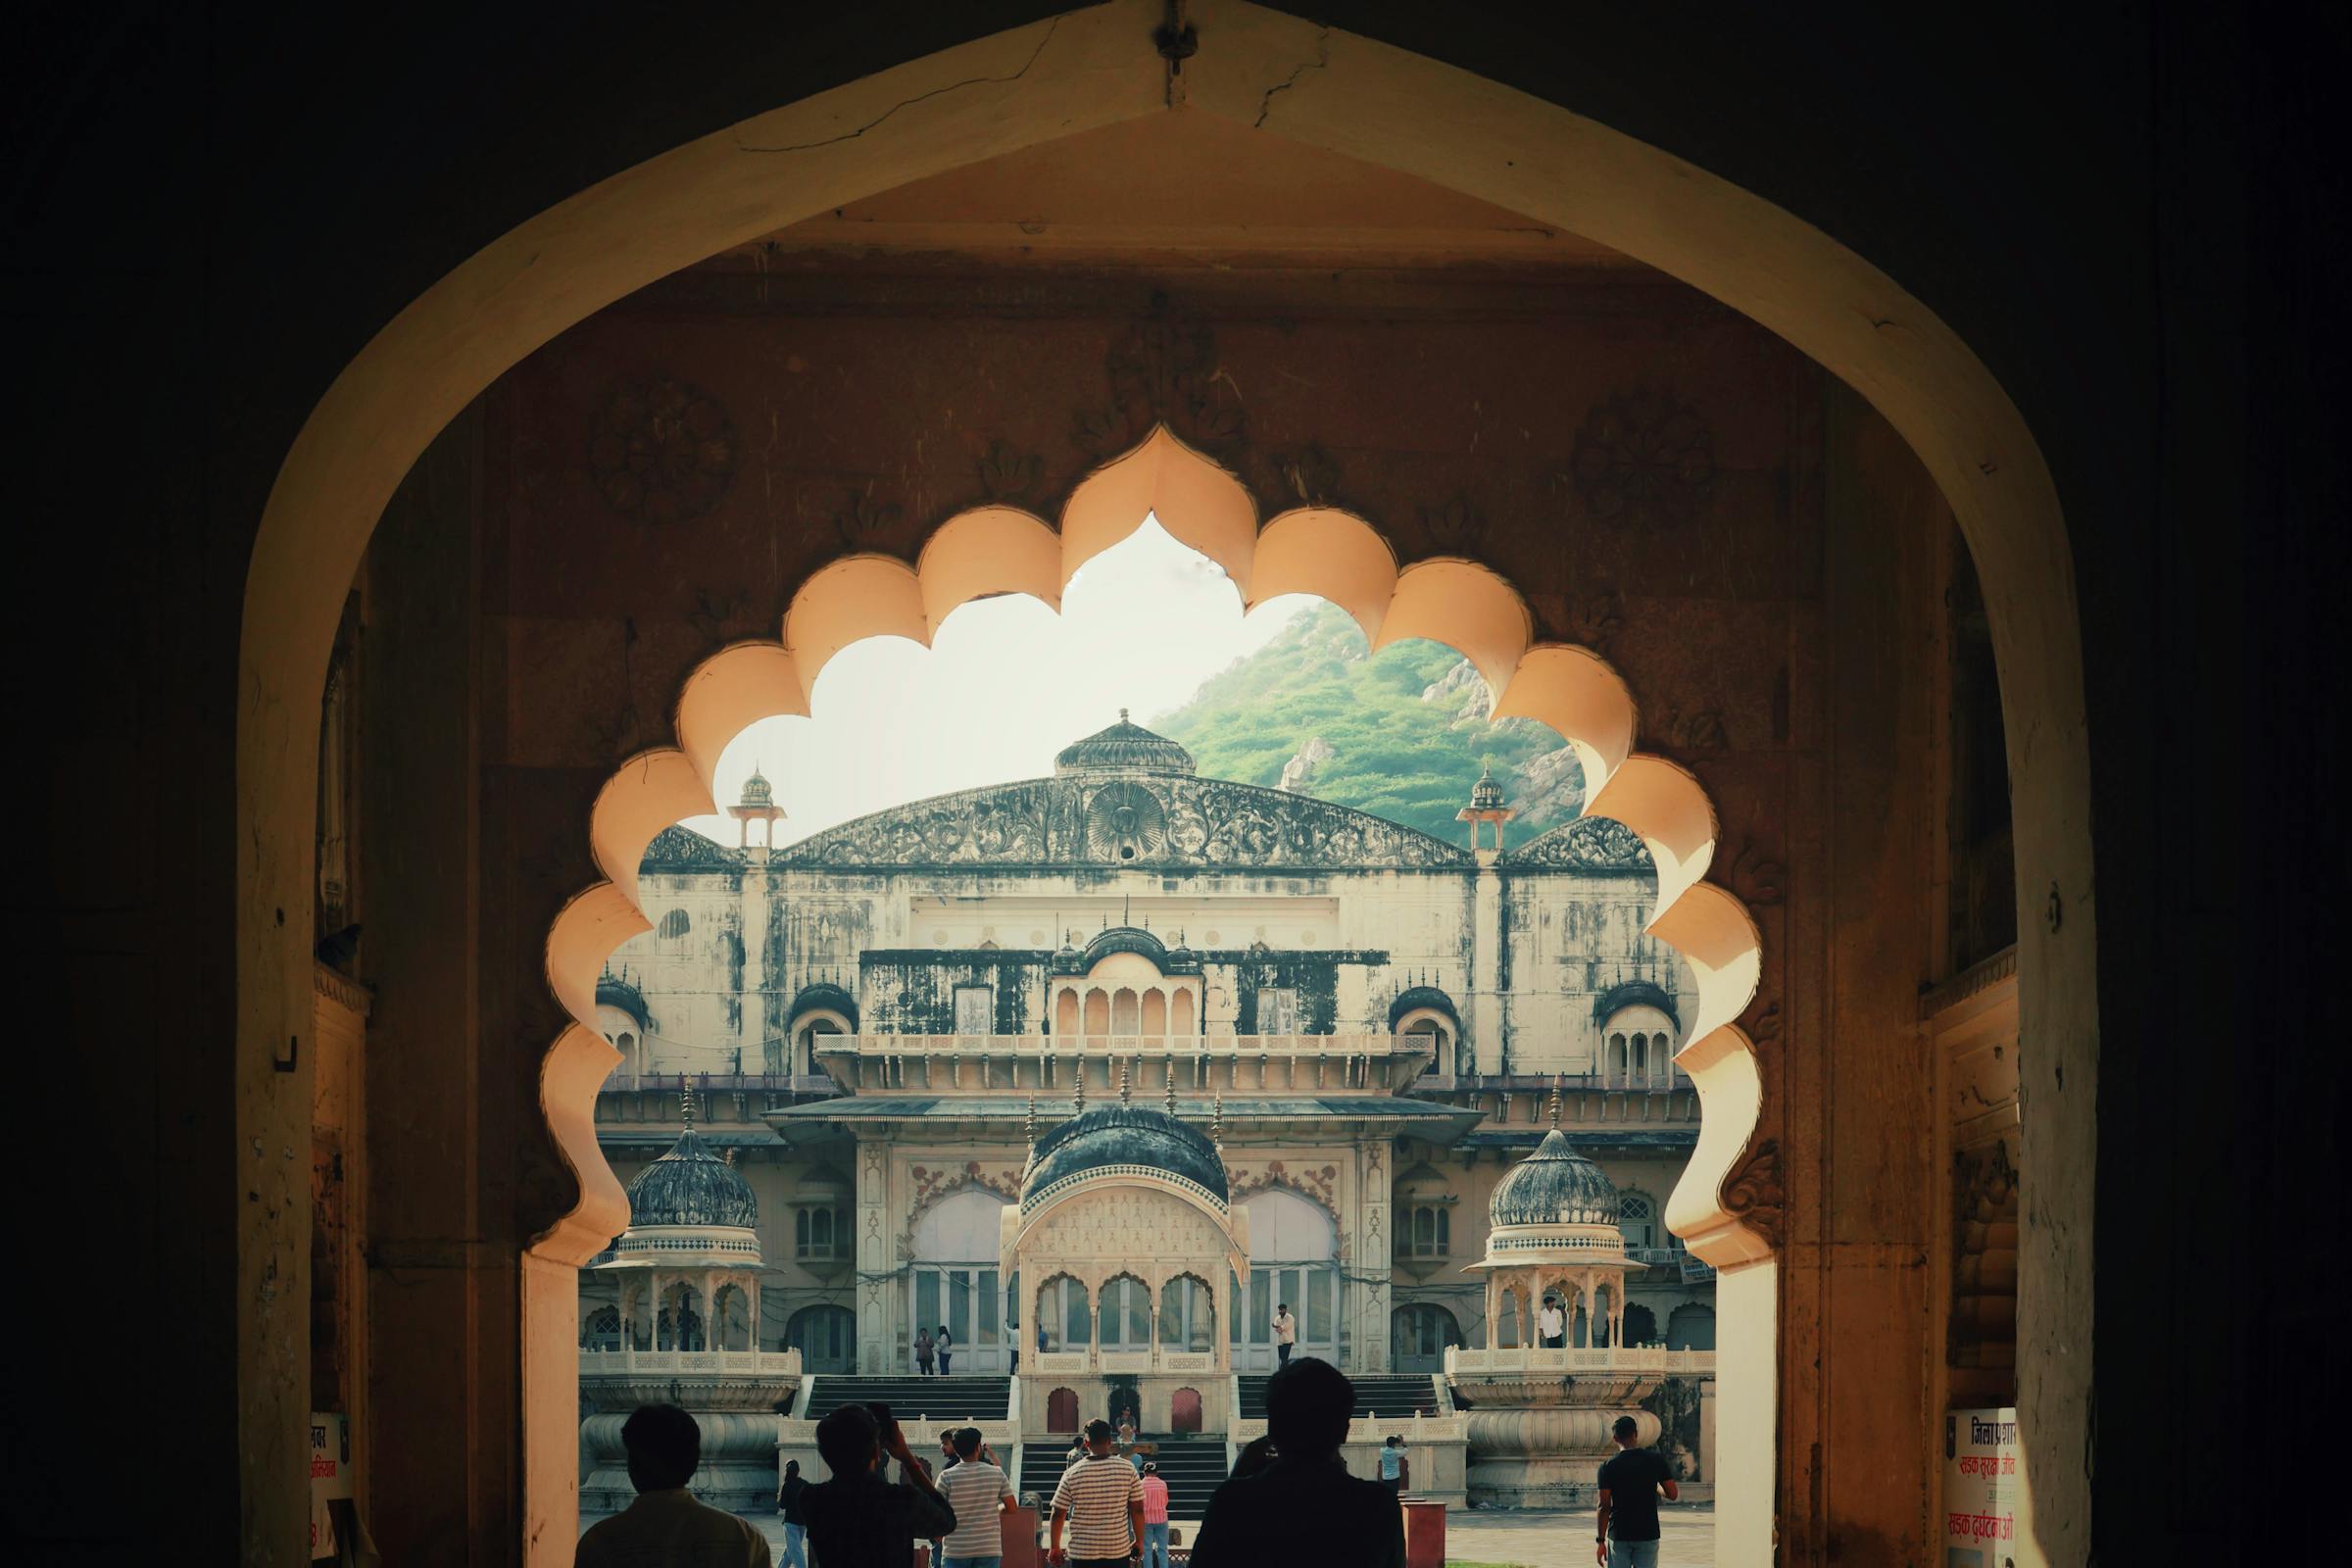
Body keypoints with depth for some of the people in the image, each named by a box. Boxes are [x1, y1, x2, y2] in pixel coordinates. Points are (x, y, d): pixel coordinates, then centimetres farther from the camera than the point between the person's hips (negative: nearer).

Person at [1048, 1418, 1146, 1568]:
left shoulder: (1072, 1474, -5)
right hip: (1119, 1550, 1)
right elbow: (1137, 1510, 0)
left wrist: (1055, 1548, 10)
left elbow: (1058, 1513, 0)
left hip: (1082, 1551, -1)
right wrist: (1139, 1541, 12)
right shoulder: (1128, 1470, -3)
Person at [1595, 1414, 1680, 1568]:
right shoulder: (1656, 1460, -3)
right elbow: (1673, 1494, -1)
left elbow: (1604, 1507, -8)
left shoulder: (1608, 1467, -6)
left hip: (1619, 1536, -1)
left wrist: (1601, 1541, -3)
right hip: (1648, 1534, 1)